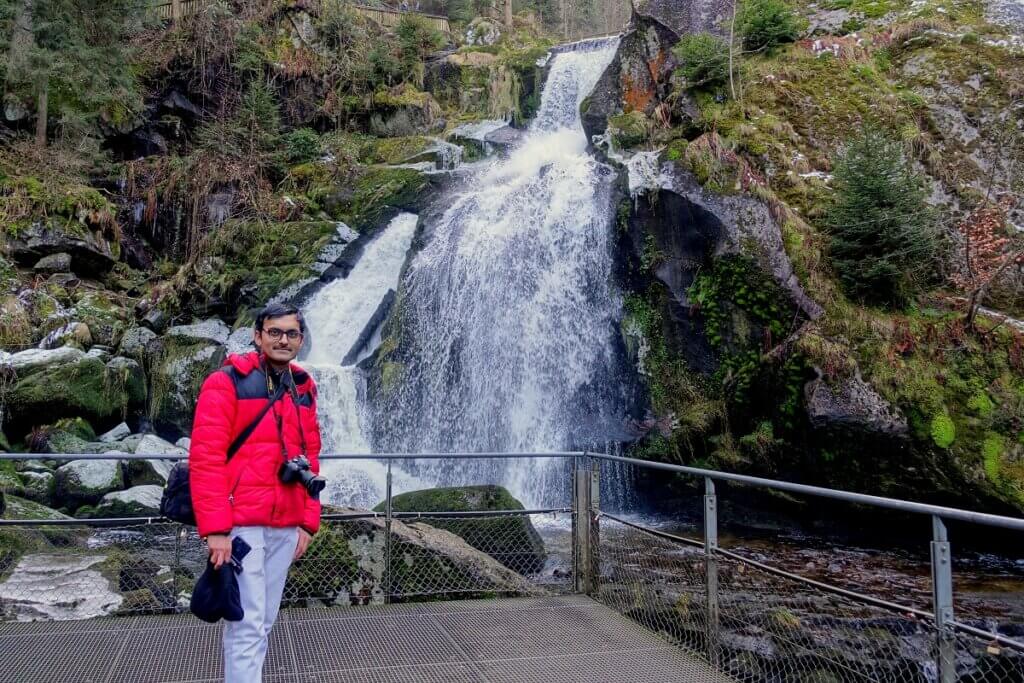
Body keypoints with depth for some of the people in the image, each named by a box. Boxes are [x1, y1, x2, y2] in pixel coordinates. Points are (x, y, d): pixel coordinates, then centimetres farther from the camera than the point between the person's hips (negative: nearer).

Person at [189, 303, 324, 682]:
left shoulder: (303, 389, 12)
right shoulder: (227, 382, -6)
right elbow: (205, 457, -12)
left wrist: (308, 521, 10)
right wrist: (215, 528, -17)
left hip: (286, 526, 6)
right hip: (241, 523, -6)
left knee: (263, 623, 14)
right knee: (247, 625, -2)